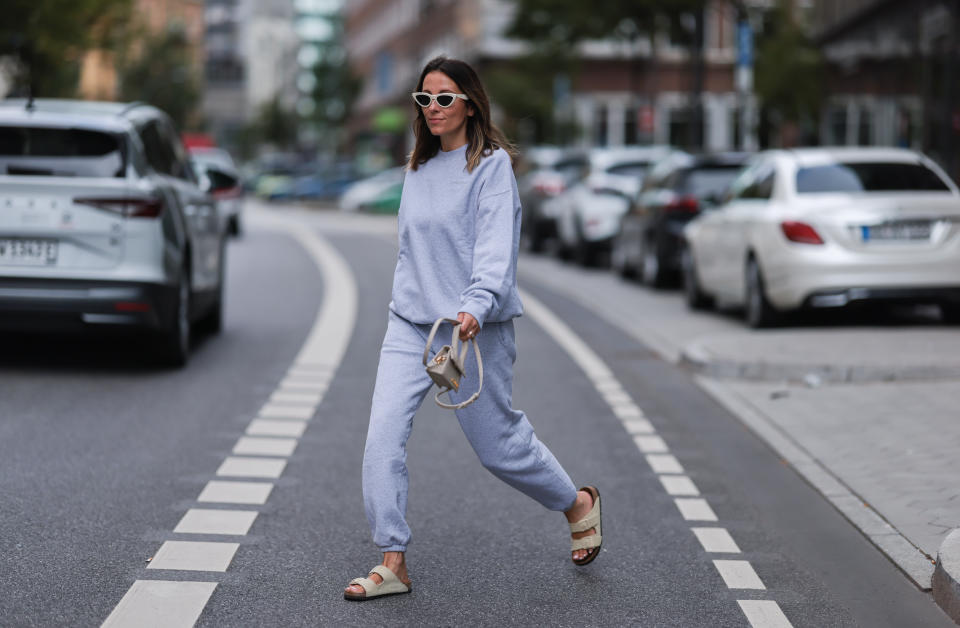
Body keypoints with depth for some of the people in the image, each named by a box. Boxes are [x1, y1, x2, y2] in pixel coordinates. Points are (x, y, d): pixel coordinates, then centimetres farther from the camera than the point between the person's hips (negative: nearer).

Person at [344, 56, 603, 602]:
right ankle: (393, 563, -3)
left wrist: (476, 307, -34)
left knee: (498, 444, 6)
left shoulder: (492, 164, -8)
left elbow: (497, 246, -20)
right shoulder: (418, 168, 13)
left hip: (477, 329, -6)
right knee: (383, 435, -10)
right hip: (409, 324, 6)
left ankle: (579, 505, 33)